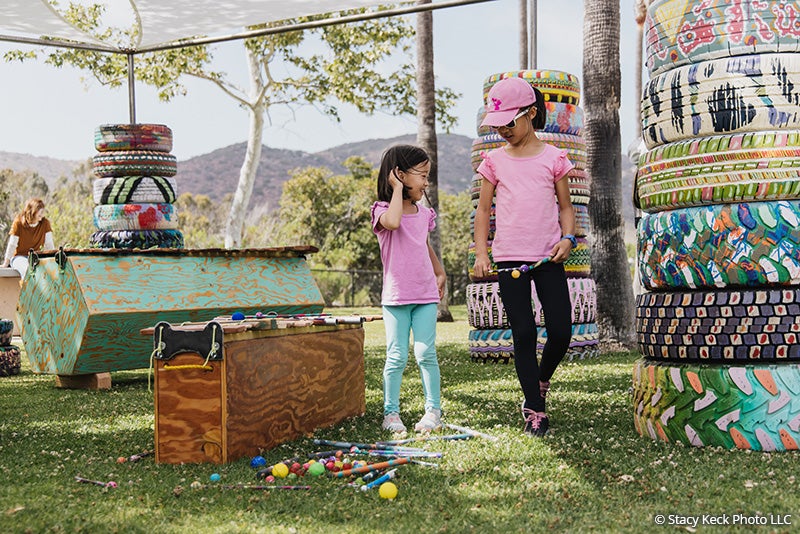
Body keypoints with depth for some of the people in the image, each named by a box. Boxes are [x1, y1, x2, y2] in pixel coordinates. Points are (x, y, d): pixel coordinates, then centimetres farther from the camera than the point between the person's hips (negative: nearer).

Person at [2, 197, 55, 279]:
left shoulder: (45, 223, -4)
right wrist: (5, 264, -6)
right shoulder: (19, 222, -11)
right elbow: (12, 245, -9)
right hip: (19, 256, -3)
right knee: (27, 269, -37)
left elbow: (49, 245, -2)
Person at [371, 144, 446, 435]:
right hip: (395, 297, -4)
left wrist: (439, 272, 30)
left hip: (425, 295, 4)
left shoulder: (424, 213, 11)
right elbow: (392, 222, -32)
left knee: (426, 353, 1)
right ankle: (391, 413, 10)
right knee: (397, 357, -1)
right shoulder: (383, 210, -7)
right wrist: (398, 189, -20)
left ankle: (433, 410, 11)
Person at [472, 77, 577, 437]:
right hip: (509, 259, 0)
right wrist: (481, 253, 0)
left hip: (548, 258, 0)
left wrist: (567, 238, -7)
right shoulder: (494, 160, 6)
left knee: (561, 332, -2)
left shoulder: (553, 158, 4)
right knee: (524, 334, 0)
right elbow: (484, 209, 10)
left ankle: (540, 384, 28)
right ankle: (534, 410, 10)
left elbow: (565, 206, 11)